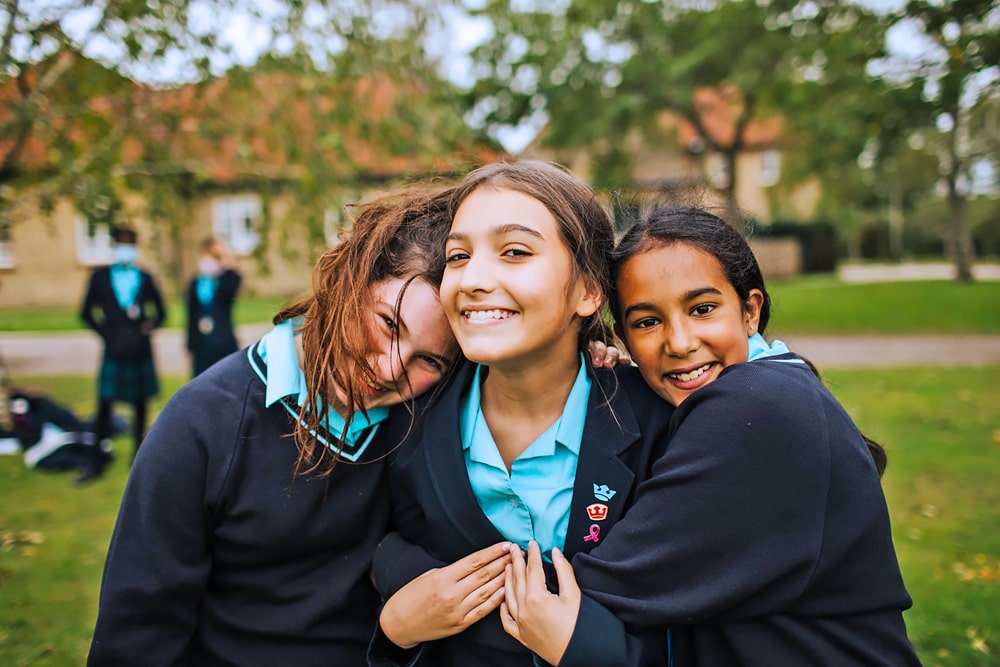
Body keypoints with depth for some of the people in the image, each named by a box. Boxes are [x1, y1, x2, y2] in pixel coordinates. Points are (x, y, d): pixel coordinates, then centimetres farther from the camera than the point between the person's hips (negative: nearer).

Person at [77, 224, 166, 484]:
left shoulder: (145, 279, 7)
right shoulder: (100, 276, 5)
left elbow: (161, 312, 14)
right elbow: (86, 313, 9)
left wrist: (151, 324, -6)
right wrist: (106, 332, -4)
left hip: (141, 351, 1)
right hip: (114, 351, -1)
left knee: (140, 405, 9)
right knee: (104, 405, -3)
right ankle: (98, 461, 8)